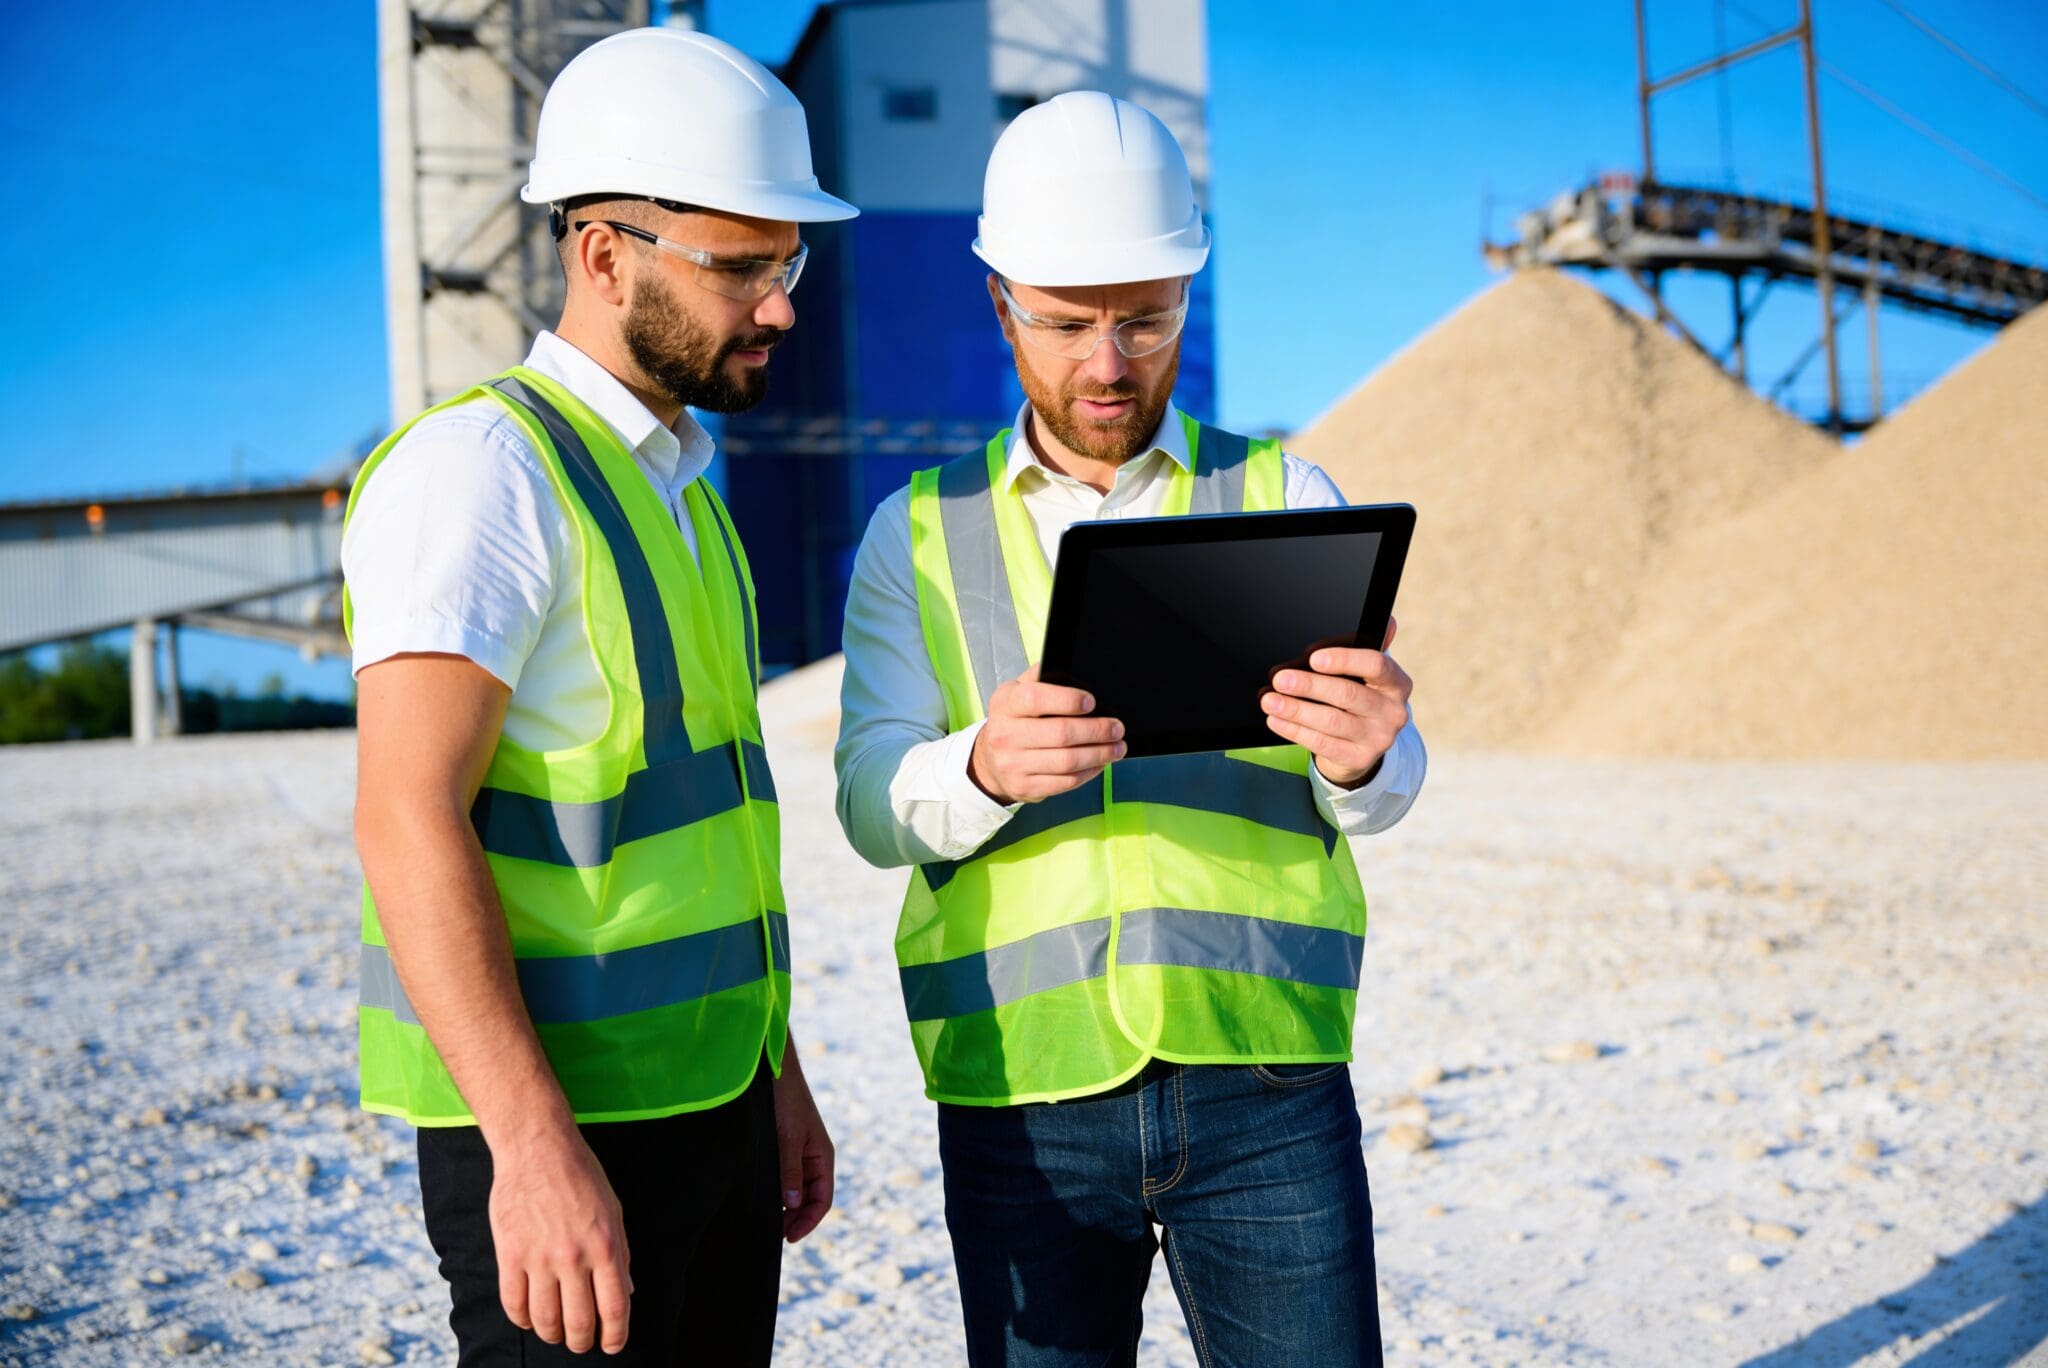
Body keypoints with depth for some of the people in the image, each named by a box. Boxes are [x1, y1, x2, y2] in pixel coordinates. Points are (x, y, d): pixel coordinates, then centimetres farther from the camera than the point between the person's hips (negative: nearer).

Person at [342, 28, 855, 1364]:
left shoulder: (677, 485, 14)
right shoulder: (482, 466, -13)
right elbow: (408, 820, -21)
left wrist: (778, 1075, 18)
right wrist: (535, 1144, -26)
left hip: (709, 1101, 8)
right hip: (553, 1117, -8)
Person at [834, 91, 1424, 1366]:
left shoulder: (1285, 496, 7)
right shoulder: (921, 534, 8)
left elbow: (1376, 793, -2)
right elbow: (874, 803, -4)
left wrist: (1366, 753, -26)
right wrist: (985, 767, -27)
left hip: (1264, 1081, 0)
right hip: (1018, 1099, 0)